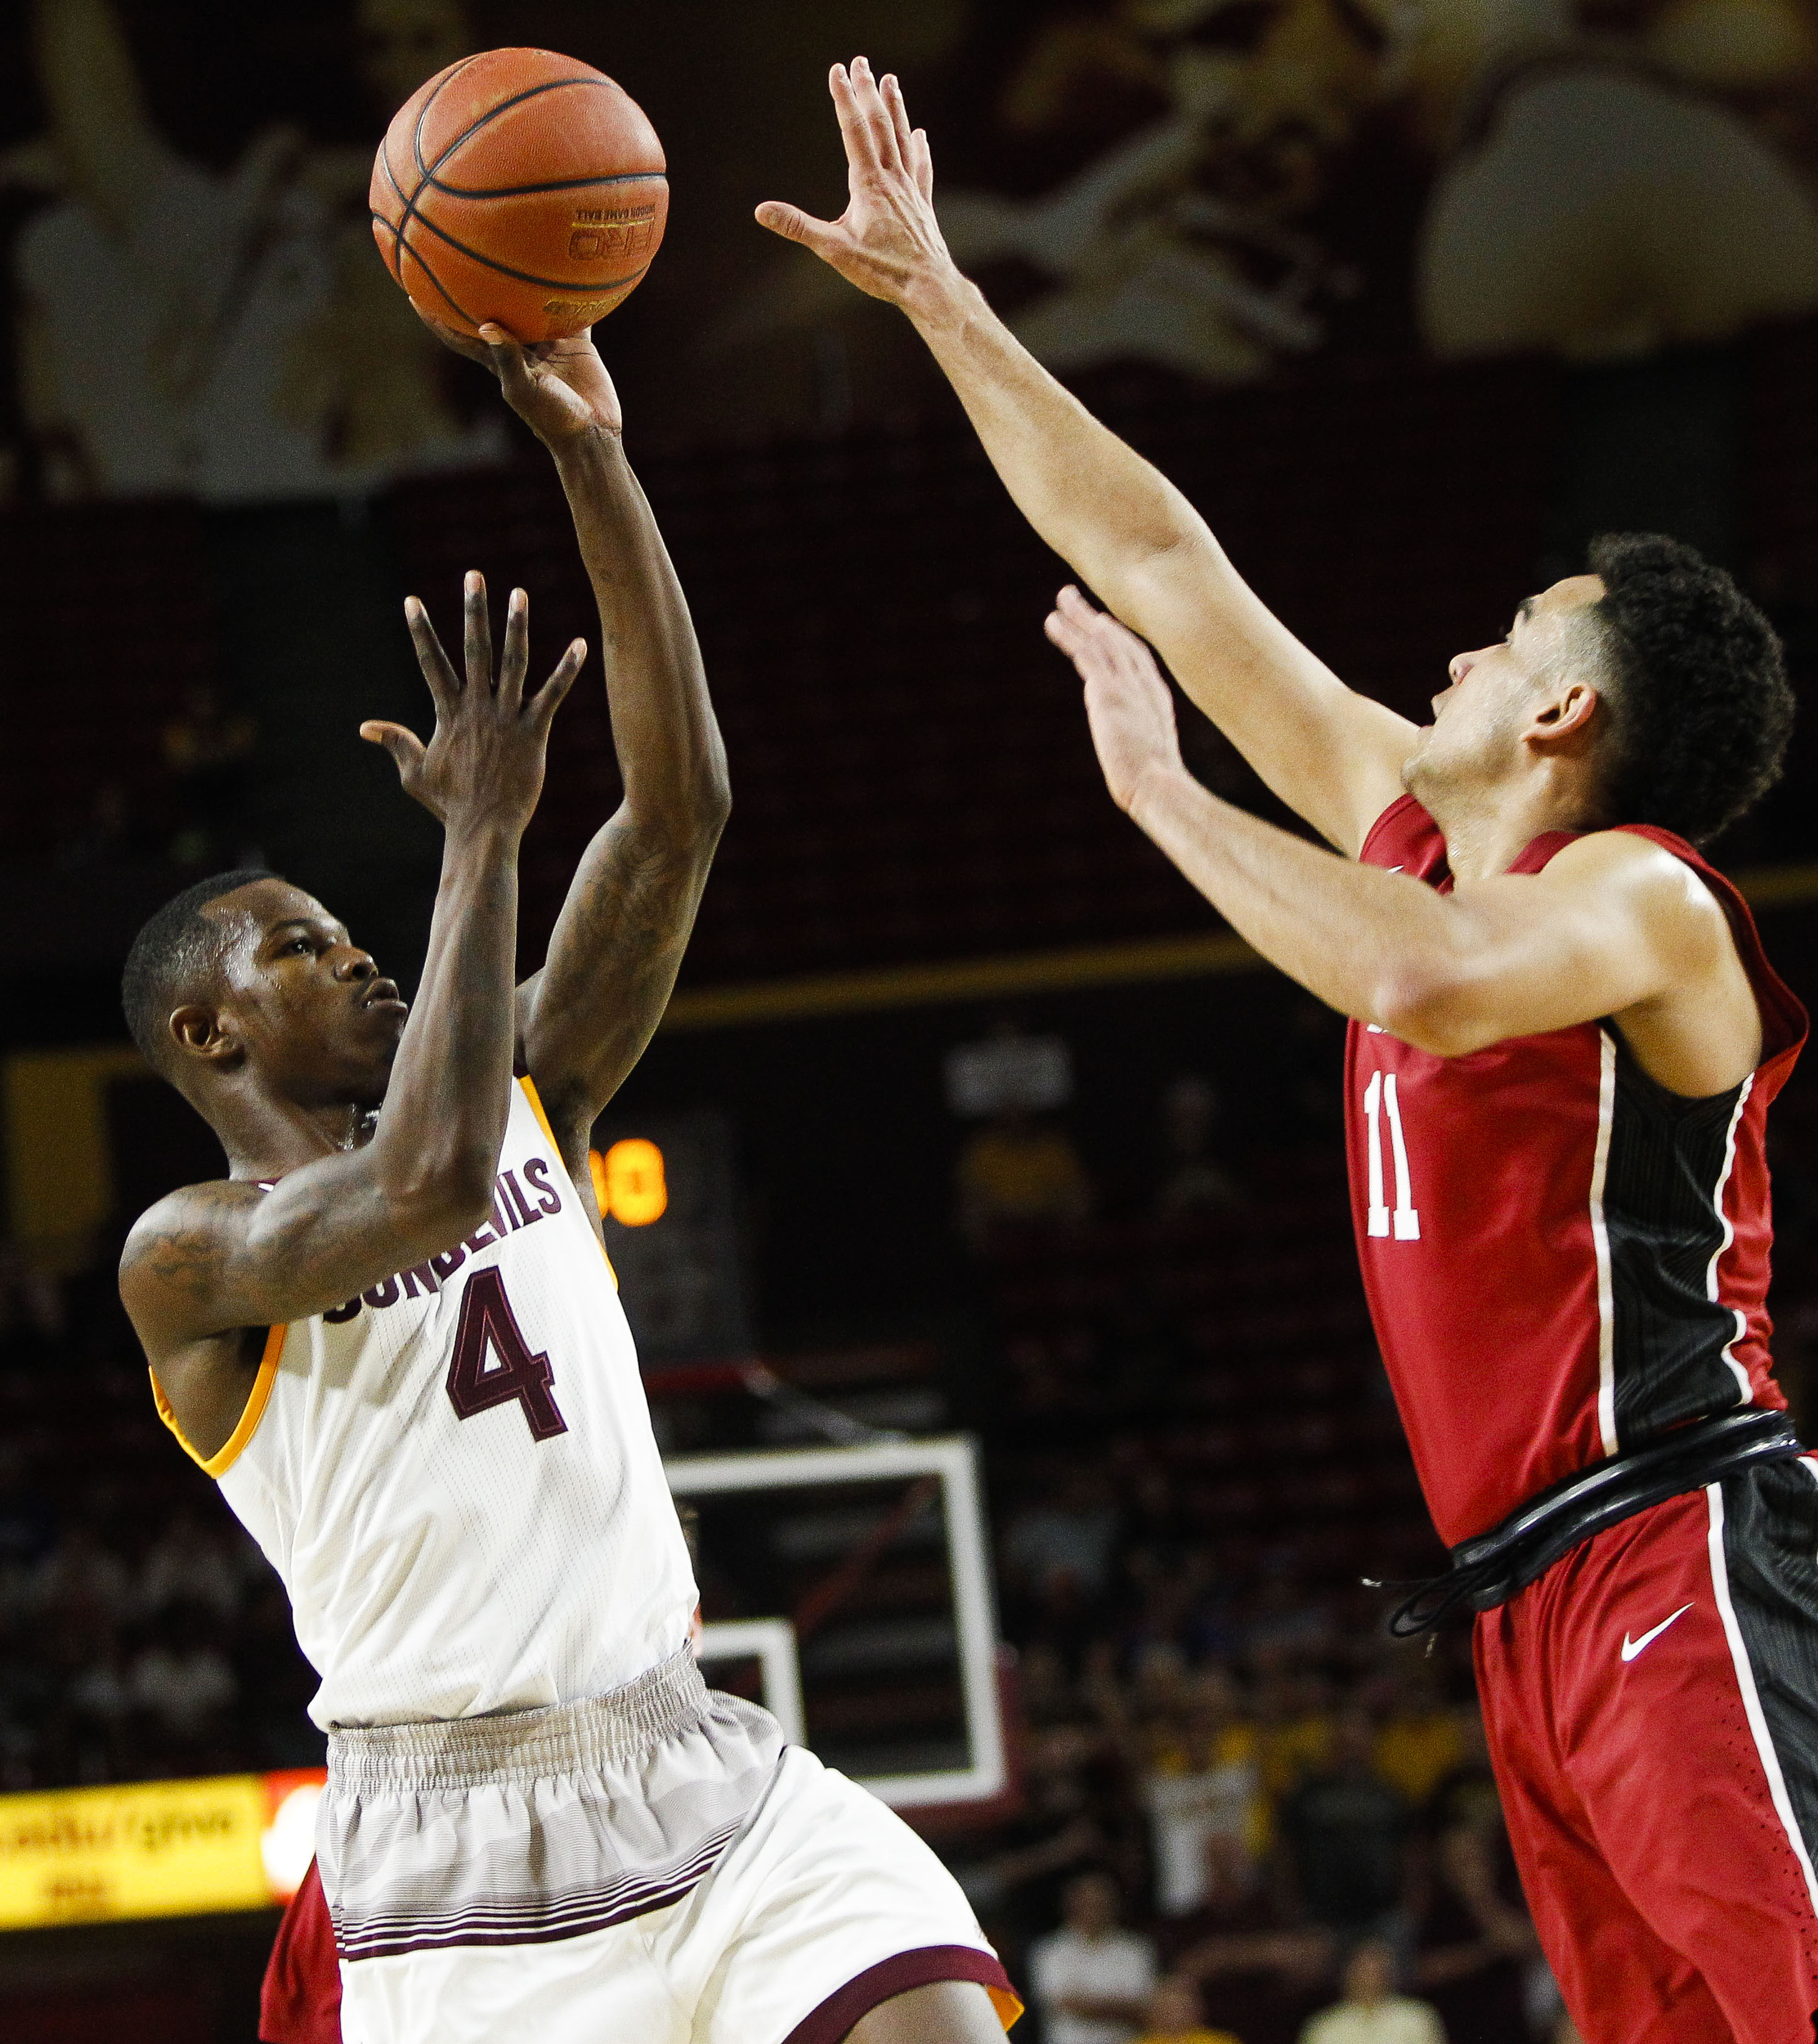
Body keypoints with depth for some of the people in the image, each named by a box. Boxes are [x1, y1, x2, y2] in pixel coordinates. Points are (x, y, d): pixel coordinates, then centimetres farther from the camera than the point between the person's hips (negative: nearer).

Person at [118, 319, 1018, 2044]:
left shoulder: (531, 1108, 15)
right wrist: (480, 832, -17)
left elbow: (678, 810, 6)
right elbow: (427, 1184, -25)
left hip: (709, 1776, 5)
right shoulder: (190, 1258, -3)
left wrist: (591, 458, -3)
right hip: (458, 1840, -5)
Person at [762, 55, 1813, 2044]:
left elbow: (1434, 985, -32)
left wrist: (1161, 789, -20)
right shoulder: (1411, 828, 16)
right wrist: (935, 296, 22)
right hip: (1539, 1608, 9)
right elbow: (1160, 563, 19)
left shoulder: (1639, 894, -8)